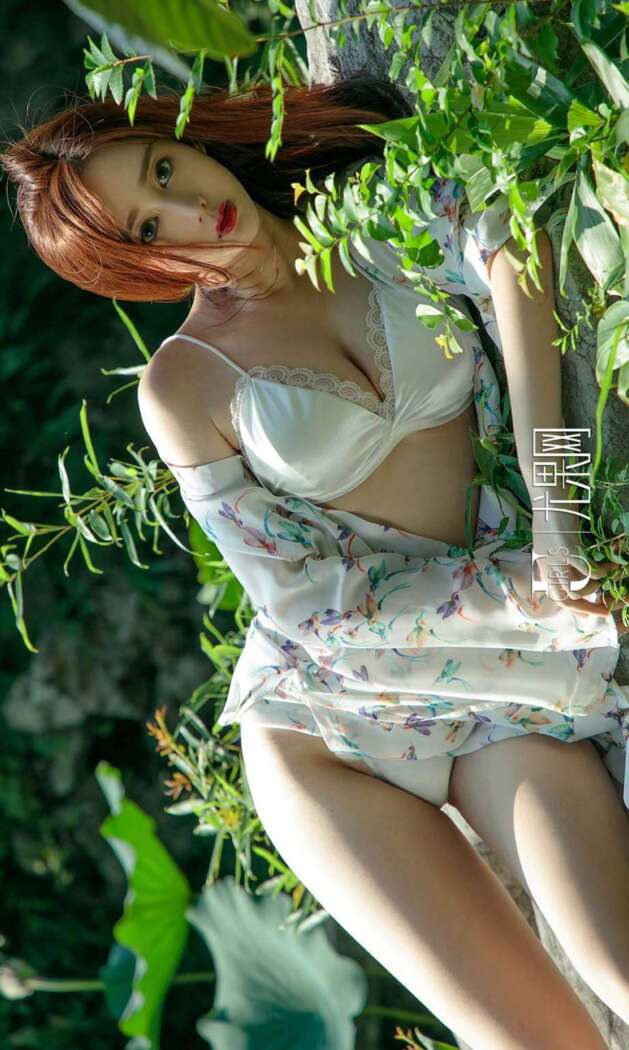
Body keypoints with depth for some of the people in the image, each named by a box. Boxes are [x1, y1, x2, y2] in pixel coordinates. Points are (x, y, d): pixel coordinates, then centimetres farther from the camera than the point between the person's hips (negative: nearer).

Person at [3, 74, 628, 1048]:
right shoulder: (183, 387, -3)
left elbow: (501, 235, -20)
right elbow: (313, 603, -6)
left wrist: (550, 486, -30)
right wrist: (510, 591, -17)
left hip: (496, 682, 2)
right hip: (327, 711, -2)